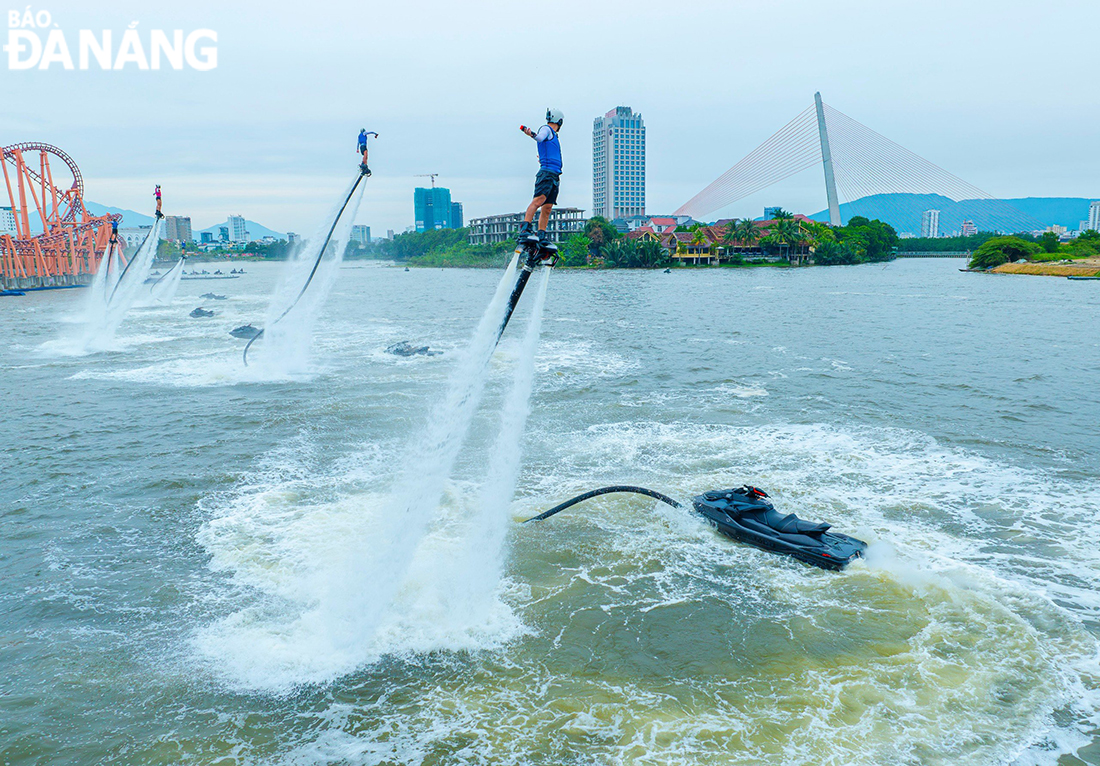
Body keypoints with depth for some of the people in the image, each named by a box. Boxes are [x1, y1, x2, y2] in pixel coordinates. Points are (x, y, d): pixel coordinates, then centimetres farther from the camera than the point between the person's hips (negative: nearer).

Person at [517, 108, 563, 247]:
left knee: (547, 207, 2)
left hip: (555, 175, 9)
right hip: (547, 172, -9)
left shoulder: (553, 135, 28)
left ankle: (541, 236, 1)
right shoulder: (546, 129, 2)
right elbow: (539, 138, -19)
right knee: (539, 200, -24)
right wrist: (532, 135, -38)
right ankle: (524, 229, -32)